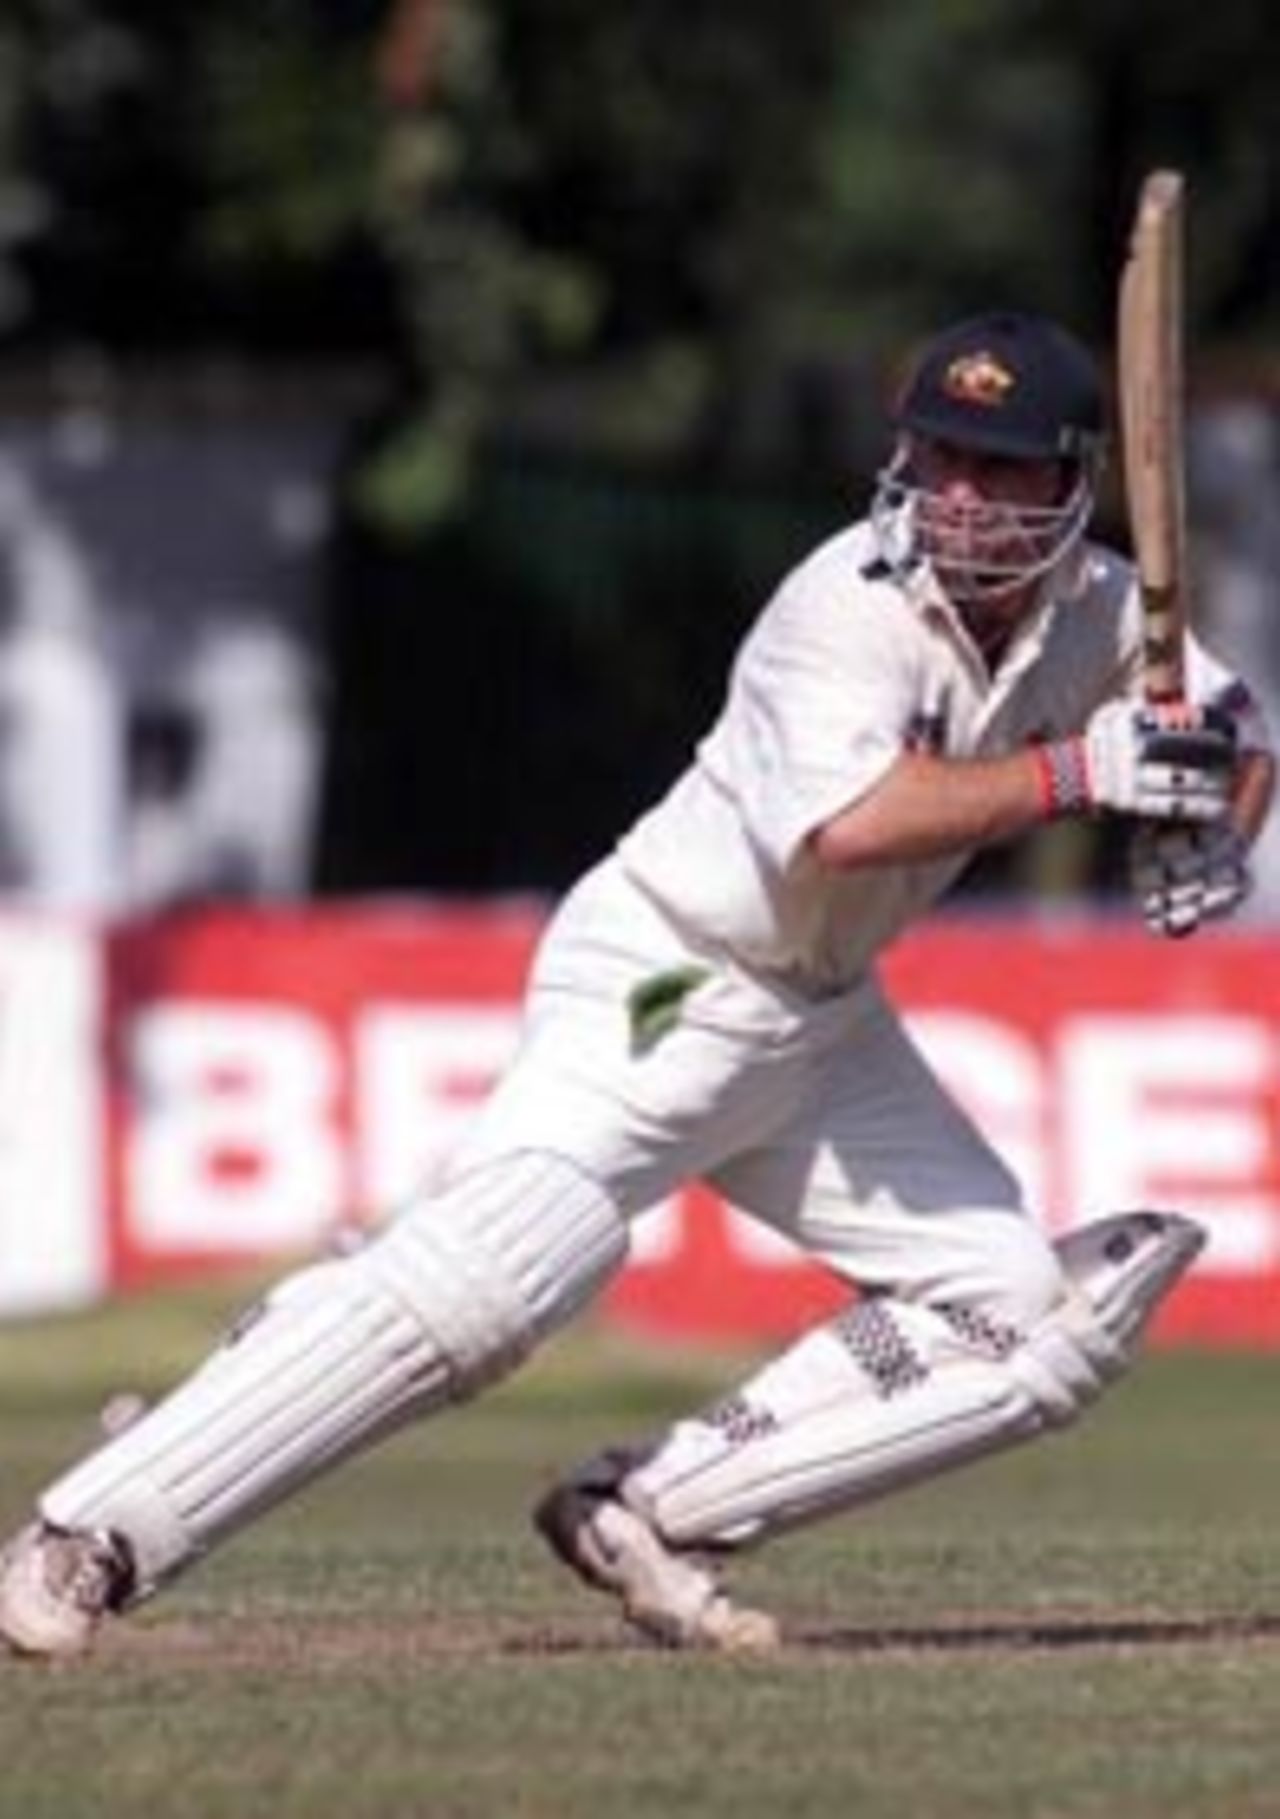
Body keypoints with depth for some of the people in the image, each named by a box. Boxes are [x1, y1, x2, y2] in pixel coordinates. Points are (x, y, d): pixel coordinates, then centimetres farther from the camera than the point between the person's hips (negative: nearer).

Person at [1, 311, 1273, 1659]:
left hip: (822, 1028, 8)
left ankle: (651, 1521, -3)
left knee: (1035, 1323, -1)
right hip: (660, 989, -8)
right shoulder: (854, 608, -23)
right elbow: (849, 822, -40)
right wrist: (1076, 774, -35)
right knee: (473, 1285, -25)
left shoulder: (1096, 613, -1)